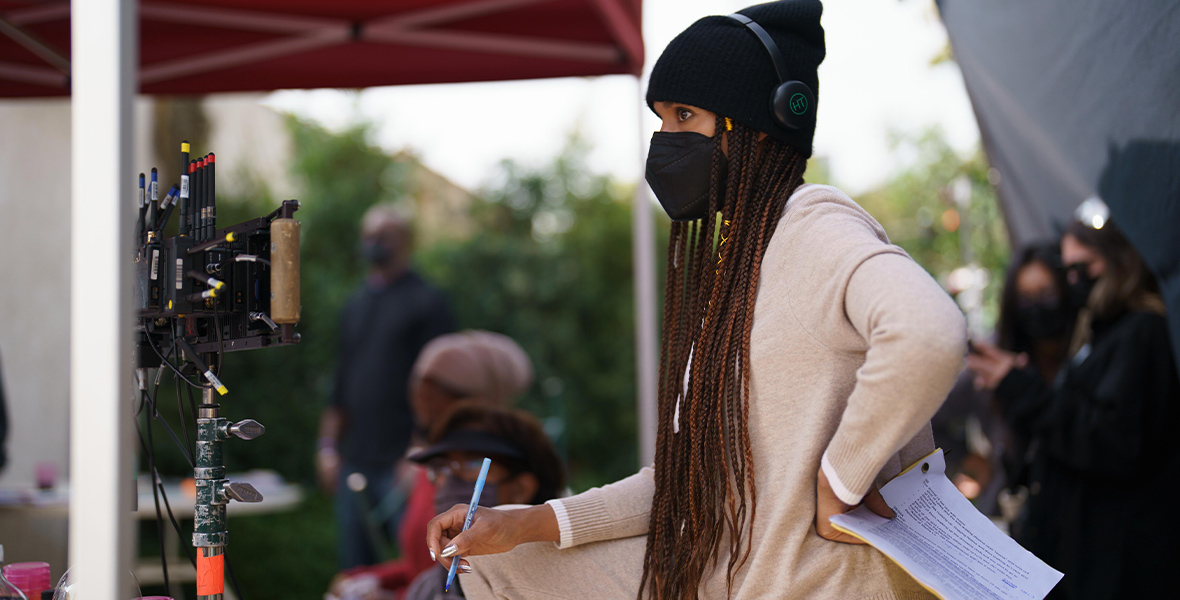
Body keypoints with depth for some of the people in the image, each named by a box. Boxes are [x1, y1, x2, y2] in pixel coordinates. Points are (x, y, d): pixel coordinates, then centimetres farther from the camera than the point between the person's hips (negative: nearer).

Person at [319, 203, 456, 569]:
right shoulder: (355, 307, 18)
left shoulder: (426, 302, -1)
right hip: (353, 463, 6)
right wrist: (328, 446, 12)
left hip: (401, 463, -6)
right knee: (354, 570, 7)